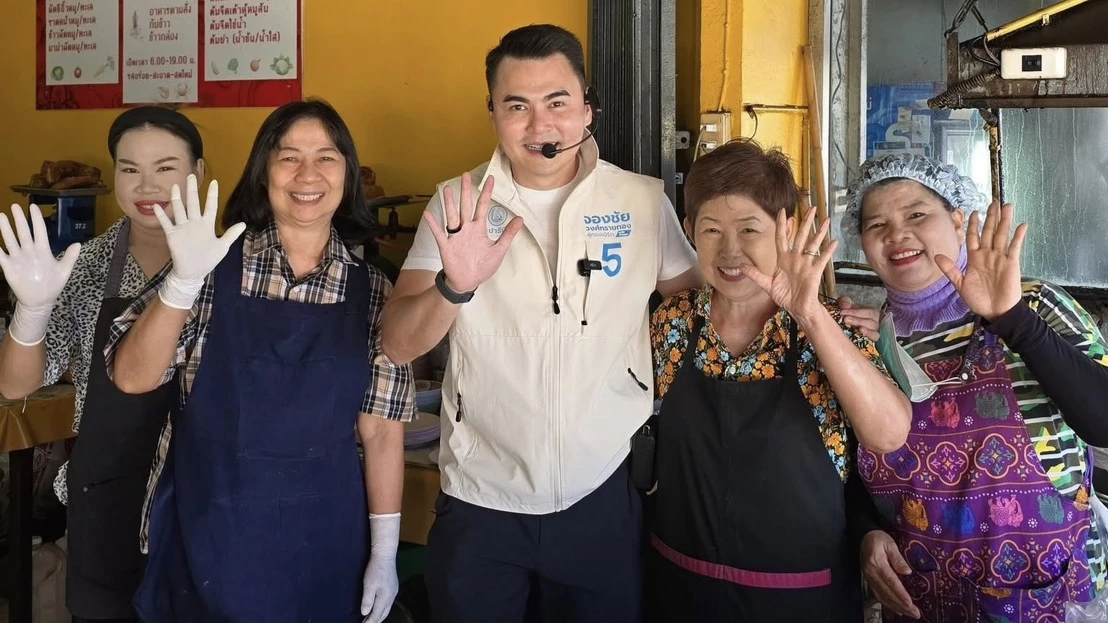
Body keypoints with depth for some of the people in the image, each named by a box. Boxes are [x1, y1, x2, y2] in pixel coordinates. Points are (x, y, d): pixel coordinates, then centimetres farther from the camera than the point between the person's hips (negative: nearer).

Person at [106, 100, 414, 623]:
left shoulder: (371, 293, -1)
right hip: (206, 530, 0)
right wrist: (184, 279, -22)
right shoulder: (215, 269, -4)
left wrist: (384, 551, -2)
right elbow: (132, 377, -9)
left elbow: (381, 428, -1)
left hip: (321, 539, 1)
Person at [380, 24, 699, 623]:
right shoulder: (458, 206, -4)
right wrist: (454, 287, -30)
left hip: (605, 499, 0)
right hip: (479, 504, 0)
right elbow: (397, 345, -11)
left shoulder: (644, 201, -4)